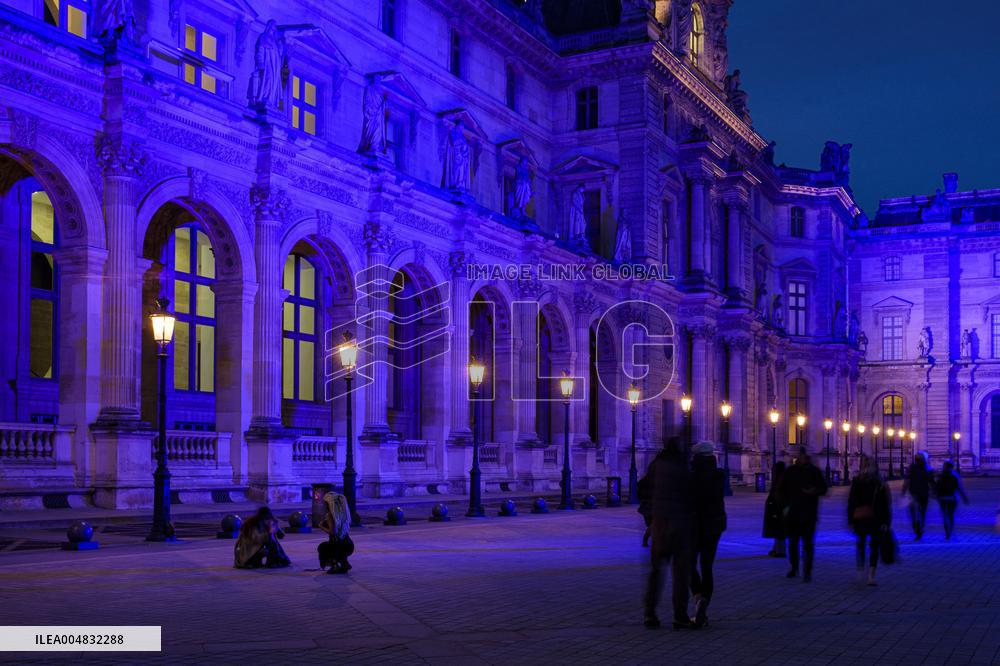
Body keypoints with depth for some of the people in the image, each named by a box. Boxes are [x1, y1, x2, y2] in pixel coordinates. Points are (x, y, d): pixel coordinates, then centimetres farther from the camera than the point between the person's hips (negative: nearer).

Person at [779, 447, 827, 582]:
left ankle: (807, 571, -3)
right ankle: (794, 567, 25)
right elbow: (782, 490, 11)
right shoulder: (790, 471, 7)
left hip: (809, 514, -2)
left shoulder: (815, 471, 4)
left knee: (808, 543, -6)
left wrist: (815, 491, -15)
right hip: (792, 513, 2)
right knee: (793, 542, 9)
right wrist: (785, 506, -1)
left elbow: (823, 489, 7)